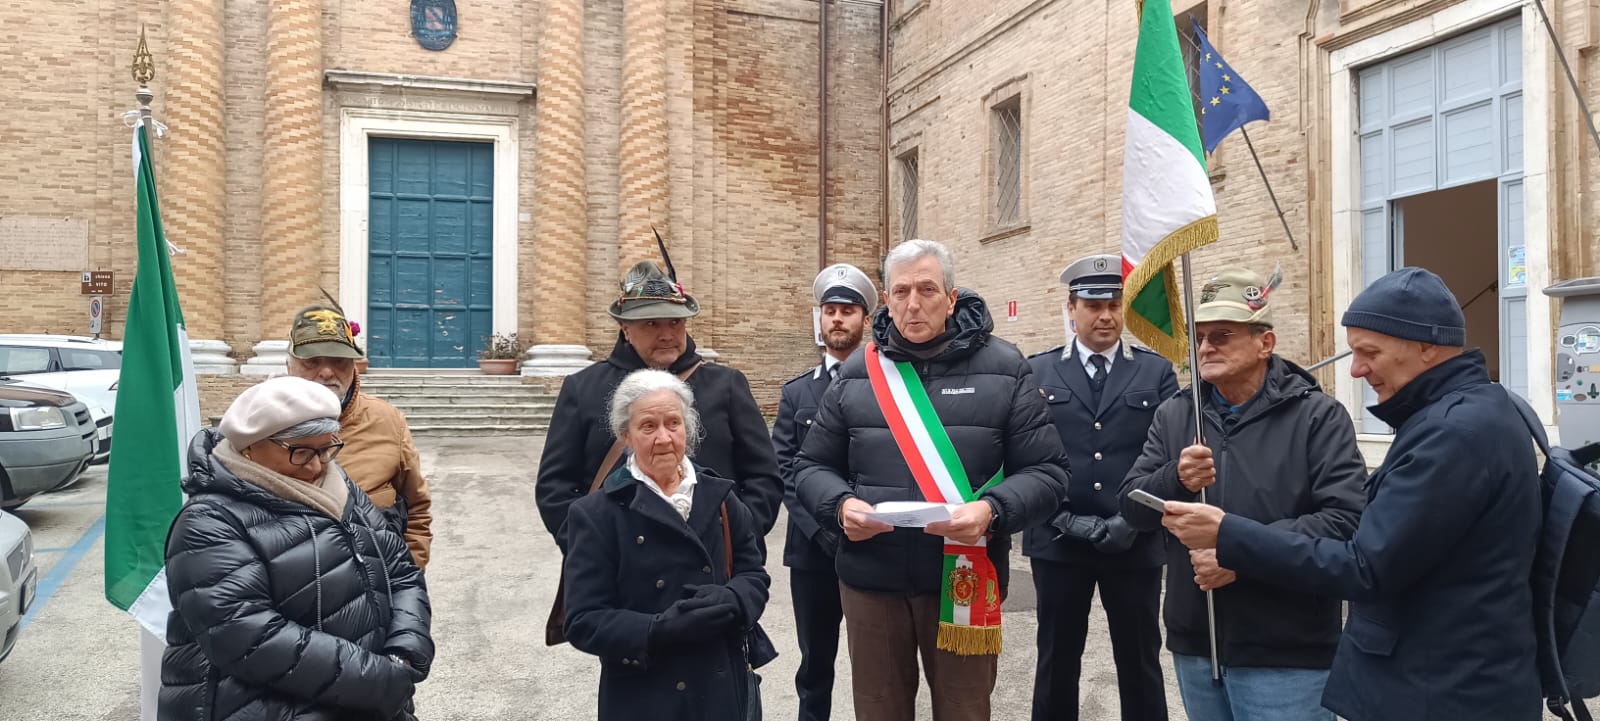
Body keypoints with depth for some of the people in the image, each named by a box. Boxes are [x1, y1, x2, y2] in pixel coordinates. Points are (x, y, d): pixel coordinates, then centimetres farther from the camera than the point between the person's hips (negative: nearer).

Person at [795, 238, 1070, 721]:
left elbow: (1046, 472, -3)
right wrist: (841, 505, -13)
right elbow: (812, 467, 9)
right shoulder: (856, 373, 6)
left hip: (965, 581, -1)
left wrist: (991, 510, -22)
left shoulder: (1003, 368, 0)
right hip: (870, 580, 2)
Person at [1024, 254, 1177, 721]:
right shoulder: (1036, 372, 5)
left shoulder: (1157, 373, 5)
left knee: (1140, 662, 12)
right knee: (1057, 661, 11)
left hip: (1135, 543, 0)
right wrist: (1057, 515, -10)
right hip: (1058, 541, 0)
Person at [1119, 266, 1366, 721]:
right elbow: (1133, 507, 2)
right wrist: (1175, 480, -18)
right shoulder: (1173, 416, 7)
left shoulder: (1317, 416, -7)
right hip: (1194, 645, 5)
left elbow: (1347, 519, -17)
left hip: (1286, 654, -4)